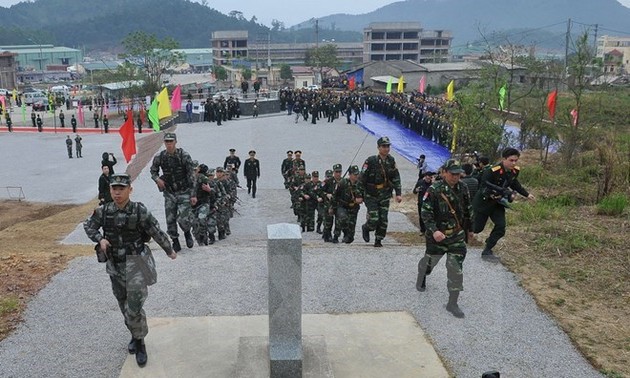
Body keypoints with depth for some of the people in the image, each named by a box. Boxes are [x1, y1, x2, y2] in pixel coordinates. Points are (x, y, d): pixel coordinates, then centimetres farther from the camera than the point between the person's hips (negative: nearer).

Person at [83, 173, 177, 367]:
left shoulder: (140, 211, -14)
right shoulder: (103, 211, -4)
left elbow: (157, 232, -5)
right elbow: (88, 225, 13)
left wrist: (169, 251, 5)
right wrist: (100, 239, -6)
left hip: (135, 263, -5)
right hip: (115, 264, 5)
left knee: (134, 307, -10)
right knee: (123, 304, 18)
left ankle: (140, 343, 9)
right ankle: (135, 334, 39)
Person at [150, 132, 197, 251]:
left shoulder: (184, 156, -11)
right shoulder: (159, 157, -3)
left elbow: (192, 176, -9)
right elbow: (153, 171, 14)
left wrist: (193, 195, -11)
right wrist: (157, 179, -9)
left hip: (184, 192, -3)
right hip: (169, 193, 3)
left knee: (183, 219, -13)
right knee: (170, 220, 5)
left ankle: (187, 233, 20)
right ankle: (175, 242, 22)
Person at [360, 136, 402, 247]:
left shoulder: (391, 160, 2)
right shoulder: (371, 161, -13)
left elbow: (396, 178, 8)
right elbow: (362, 179, -10)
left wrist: (398, 194, 1)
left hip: (385, 196, 4)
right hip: (371, 196, -4)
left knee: (383, 219, 3)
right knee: (374, 219, -10)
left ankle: (378, 240, 19)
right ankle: (365, 228, 23)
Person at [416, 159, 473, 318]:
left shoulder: (463, 189, -1)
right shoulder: (434, 190, -17)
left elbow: (468, 210, 13)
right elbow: (426, 212, -19)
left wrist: (469, 229, 20)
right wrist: (434, 230, -30)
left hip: (457, 236, 3)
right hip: (437, 235, -3)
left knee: (456, 269, -3)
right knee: (430, 261, 18)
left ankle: (453, 304, 7)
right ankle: (421, 277, 54)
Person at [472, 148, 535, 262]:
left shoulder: (515, 170, -8)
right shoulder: (492, 171, -32)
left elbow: (514, 183, 14)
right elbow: (484, 189, -27)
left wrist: (527, 194, 15)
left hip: (498, 203, 6)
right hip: (483, 202, -6)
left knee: (501, 227, -8)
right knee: (477, 228, 7)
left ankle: (487, 251, 5)